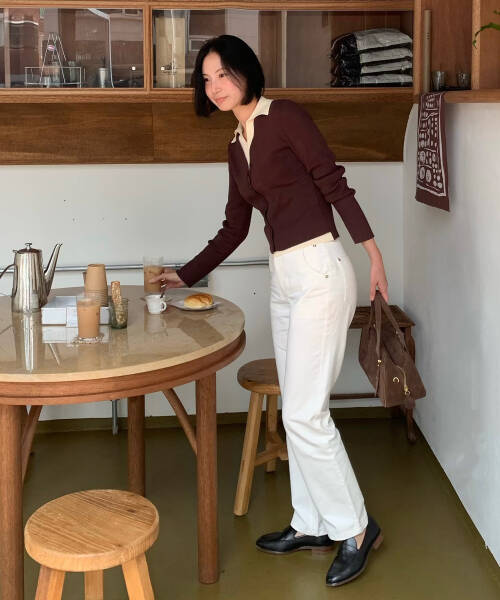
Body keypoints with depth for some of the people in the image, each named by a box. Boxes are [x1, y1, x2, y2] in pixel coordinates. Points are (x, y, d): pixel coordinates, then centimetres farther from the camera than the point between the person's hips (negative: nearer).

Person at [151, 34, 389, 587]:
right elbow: (233, 229, 20)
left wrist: (372, 250, -15)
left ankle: (355, 528, 9)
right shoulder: (237, 146, 16)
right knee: (298, 411, 12)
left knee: (304, 412, -7)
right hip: (284, 278, 8)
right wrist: (185, 276, 21)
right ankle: (311, 525, 24)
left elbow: (333, 183, -10)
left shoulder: (283, 116, -6)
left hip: (319, 271, -8)